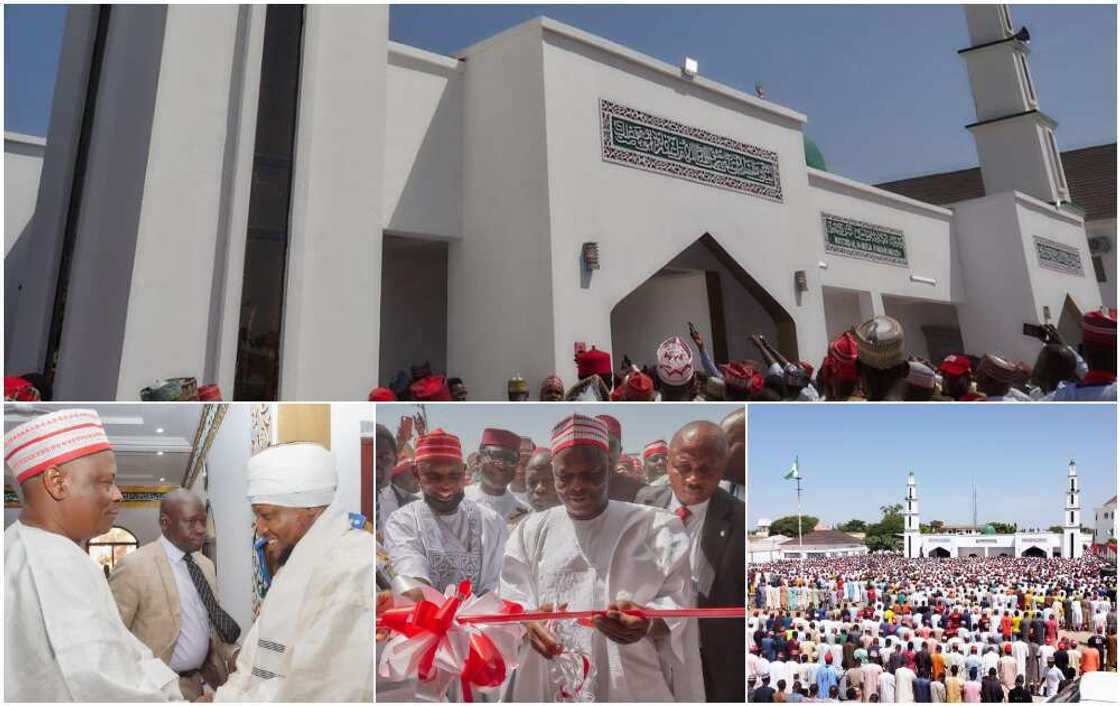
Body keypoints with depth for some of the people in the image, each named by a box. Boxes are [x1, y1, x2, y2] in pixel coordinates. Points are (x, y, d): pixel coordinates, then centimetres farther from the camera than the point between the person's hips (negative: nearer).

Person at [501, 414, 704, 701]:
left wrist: (648, 622, -29)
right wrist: (529, 621, -22)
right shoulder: (531, 530, 6)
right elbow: (511, 597, 0)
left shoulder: (654, 527, -3)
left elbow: (677, 604, -8)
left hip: (634, 687, -2)